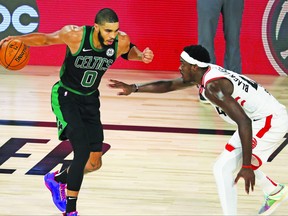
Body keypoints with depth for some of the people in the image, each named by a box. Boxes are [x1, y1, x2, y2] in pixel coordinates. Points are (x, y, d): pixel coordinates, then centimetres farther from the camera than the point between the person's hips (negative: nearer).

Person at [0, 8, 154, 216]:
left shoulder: (121, 41, -16)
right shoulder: (75, 35, -26)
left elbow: (130, 51, 9)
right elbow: (46, 39, -9)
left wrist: (141, 56, -13)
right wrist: (18, 39, -24)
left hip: (90, 100, 5)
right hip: (66, 97, -5)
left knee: (94, 163, 8)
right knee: (83, 150, -22)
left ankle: (58, 179, 38)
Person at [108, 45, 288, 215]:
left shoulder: (213, 86, -25)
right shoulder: (203, 74, 4)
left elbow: (244, 122, -32)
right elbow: (168, 85, 19)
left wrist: (246, 166, -33)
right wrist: (133, 88, 10)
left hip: (270, 121, -10)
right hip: (267, 119, 10)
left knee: (223, 169, -12)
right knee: (234, 163, 29)